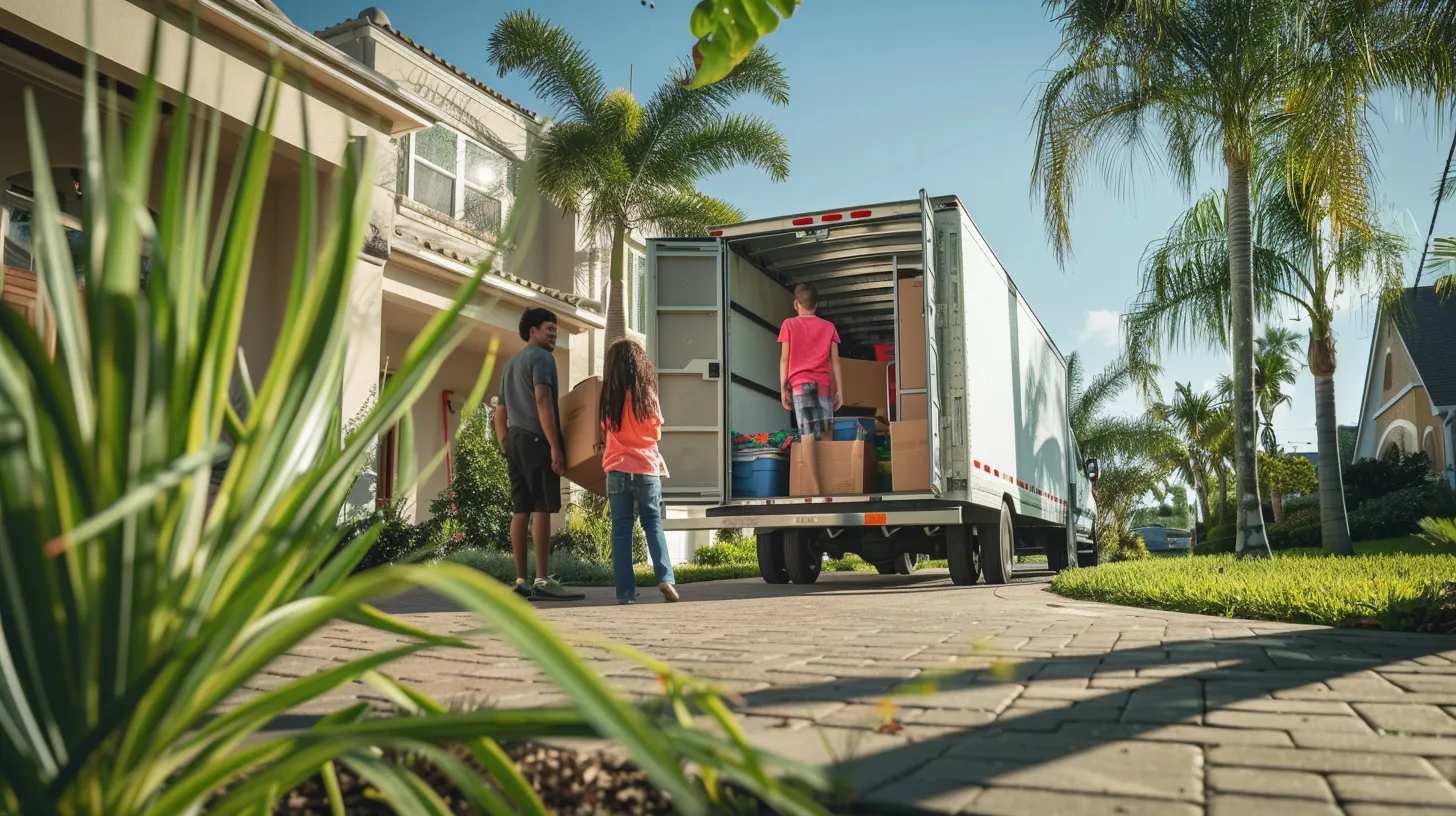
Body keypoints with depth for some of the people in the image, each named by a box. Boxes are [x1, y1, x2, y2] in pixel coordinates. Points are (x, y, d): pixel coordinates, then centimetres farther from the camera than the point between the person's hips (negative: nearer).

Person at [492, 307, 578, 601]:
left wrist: (506, 446, 24)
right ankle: (542, 581, -14)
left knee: (520, 510, 5)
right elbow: (542, 401, -17)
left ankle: (521, 581, 5)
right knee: (542, 509, -11)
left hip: (514, 440, 9)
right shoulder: (542, 357, -4)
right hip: (536, 440, -9)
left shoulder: (510, 363, 25)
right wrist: (555, 446, -21)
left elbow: (500, 413, 23)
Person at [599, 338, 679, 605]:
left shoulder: (608, 397, -1)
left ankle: (626, 590, 2)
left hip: (618, 470, 1)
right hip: (647, 469, -1)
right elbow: (657, 434, 4)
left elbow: (606, 430, 10)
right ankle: (665, 578, -3)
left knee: (621, 530, 5)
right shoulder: (647, 394, -5)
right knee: (654, 525, 11)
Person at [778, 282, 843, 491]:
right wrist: (839, 389, 9)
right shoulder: (828, 327, 13)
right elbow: (835, 361, 8)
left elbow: (785, 359, 2)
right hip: (824, 383, 2)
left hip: (800, 383, -2)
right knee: (823, 433, 7)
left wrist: (783, 388, 5)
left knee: (807, 433, -8)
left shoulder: (789, 325, 7)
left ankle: (816, 487, -16)